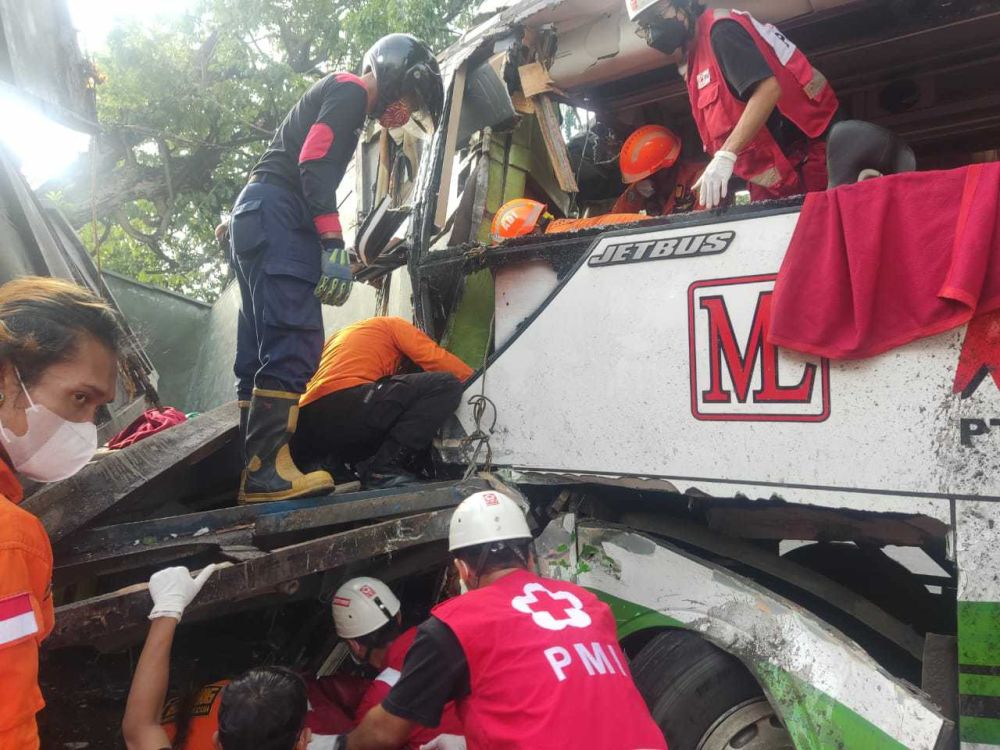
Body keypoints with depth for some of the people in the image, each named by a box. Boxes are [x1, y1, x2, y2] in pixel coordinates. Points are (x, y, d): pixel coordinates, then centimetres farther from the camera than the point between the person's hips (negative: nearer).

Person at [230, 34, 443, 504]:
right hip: (276, 214, -10)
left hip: (255, 216, 11)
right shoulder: (351, 90, -1)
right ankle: (267, 469, -23)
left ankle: (254, 466, 5)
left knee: (262, 351, 5)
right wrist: (333, 244, -24)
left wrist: (336, 254, 27)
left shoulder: (337, 95, 29)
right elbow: (313, 160, -16)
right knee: (294, 343, -19)